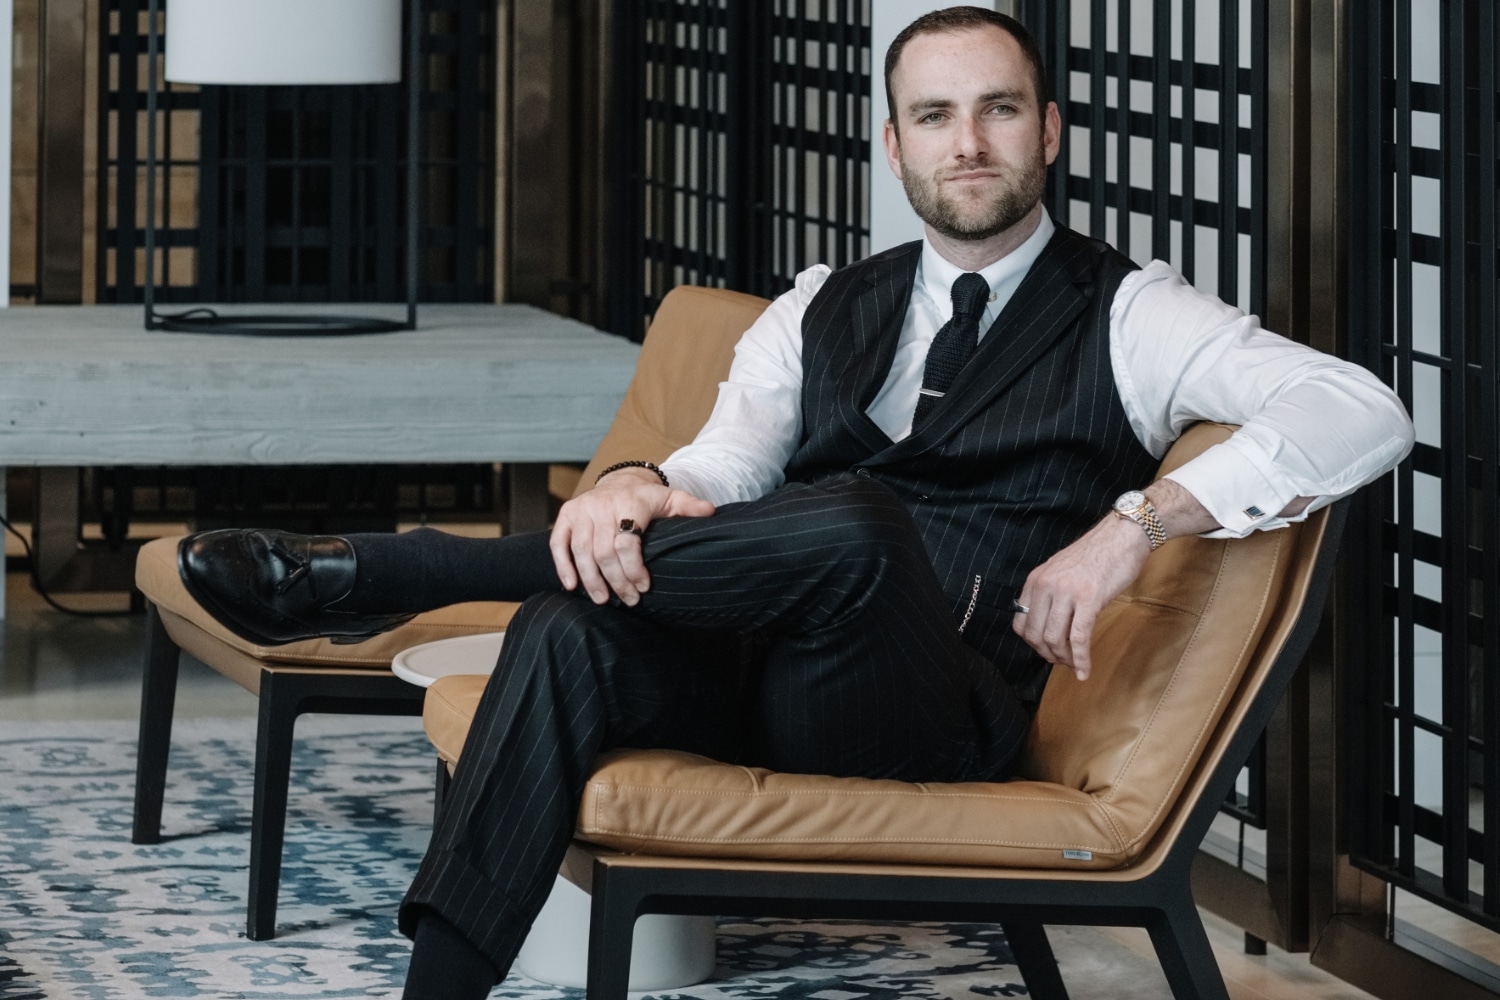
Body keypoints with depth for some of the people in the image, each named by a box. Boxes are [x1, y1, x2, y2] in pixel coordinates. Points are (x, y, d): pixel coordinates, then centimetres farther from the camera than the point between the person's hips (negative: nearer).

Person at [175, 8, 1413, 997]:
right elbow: (724, 466, 6)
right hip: (768, 682, 4)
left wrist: (1139, 518, -20)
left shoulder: (1125, 317, 7)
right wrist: (638, 486, -21)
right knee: (571, 624, -29)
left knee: (849, 524, -36)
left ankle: (373, 573, -28)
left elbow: (1368, 414, -7)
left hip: (943, 715, -4)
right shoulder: (821, 313, 21)